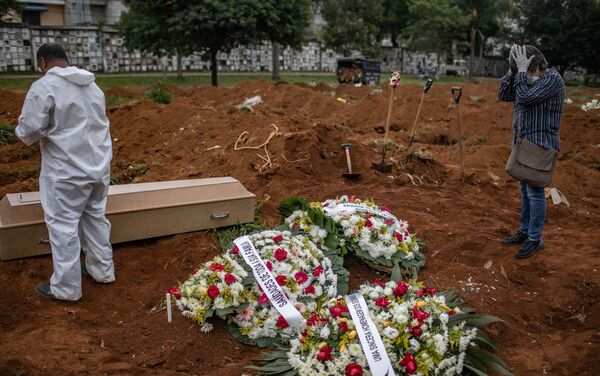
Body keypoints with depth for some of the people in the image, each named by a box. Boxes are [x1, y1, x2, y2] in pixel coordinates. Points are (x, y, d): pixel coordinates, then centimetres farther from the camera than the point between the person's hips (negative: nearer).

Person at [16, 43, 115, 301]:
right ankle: (102, 269, 30)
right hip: (99, 165, 7)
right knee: (95, 217, 19)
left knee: (63, 224, 3)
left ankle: (65, 287, 12)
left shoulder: (43, 87, -14)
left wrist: (22, 132, 5)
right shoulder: (92, 86, 9)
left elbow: (28, 132, -17)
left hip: (66, 171, -7)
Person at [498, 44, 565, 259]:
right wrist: (512, 70, 0)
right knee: (525, 190, 15)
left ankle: (535, 239, 6)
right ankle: (524, 232, 27)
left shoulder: (553, 79, -14)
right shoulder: (528, 79, 9)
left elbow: (525, 98, -24)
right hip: (523, 142, 8)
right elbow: (504, 96, 9)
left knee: (534, 192, -3)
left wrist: (521, 70, -17)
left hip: (540, 144, -8)